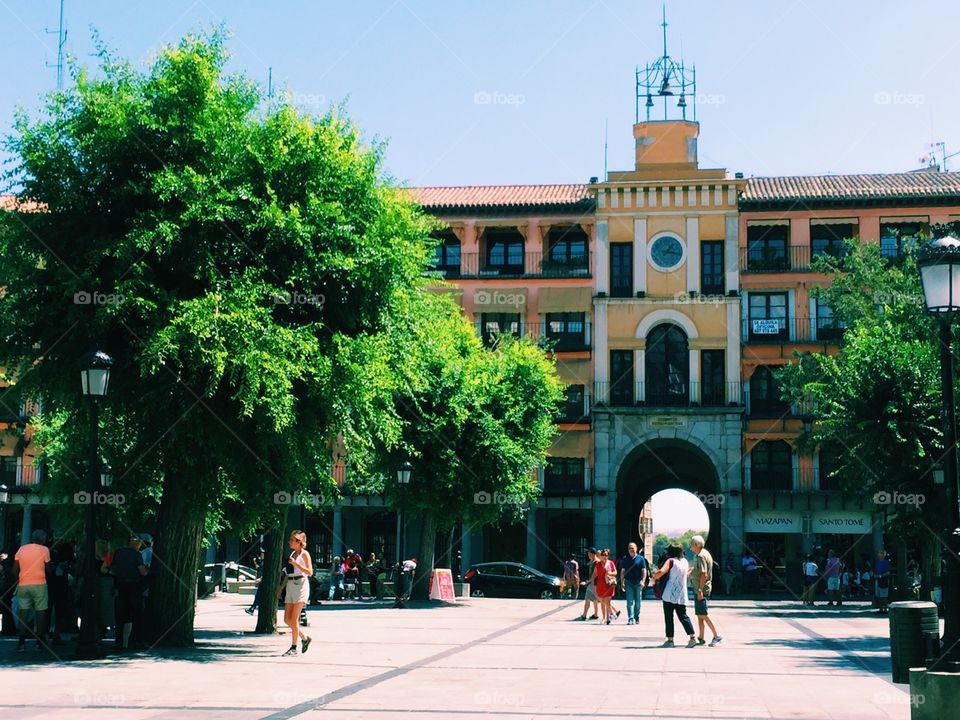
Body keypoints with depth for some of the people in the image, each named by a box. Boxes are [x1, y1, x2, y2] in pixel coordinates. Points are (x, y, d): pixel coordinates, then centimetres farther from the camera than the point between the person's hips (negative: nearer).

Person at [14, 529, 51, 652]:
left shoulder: (22, 549, 8)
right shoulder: (44, 550, -1)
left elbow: (15, 569, 6)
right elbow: (48, 567, 3)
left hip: (23, 585, 3)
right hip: (39, 584, -3)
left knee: (23, 612, 5)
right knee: (40, 612, 3)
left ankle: (21, 642, -1)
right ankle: (39, 643, 2)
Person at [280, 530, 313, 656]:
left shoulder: (304, 554, -4)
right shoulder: (292, 554, 18)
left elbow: (310, 572, -13)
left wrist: (295, 563, -18)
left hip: (300, 585, -8)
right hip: (290, 586, 8)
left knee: (294, 619, -8)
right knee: (287, 619, 3)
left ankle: (294, 647, -2)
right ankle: (304, 638, 20)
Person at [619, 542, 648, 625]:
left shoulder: (641, 559, 4)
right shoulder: (625, 559, 7)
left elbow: (644, 571, 2)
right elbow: (622, 571, 9)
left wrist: (643, 581, -11)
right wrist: (622, 583, 3)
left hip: (638, 583, 0)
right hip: (628, 583, 0)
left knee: (638, 602, 7)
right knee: (630, 602, -7)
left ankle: (637, 618, 20)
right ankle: (631, 619, -12)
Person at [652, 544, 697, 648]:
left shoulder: (671, 561, -7)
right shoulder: (685, 562, 11)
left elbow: (661, 571, -23)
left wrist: (654, 578, -6)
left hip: (670, 594, -5)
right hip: (682, 595, 5)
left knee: (668, 617, 1)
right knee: (683, 616, 9)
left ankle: (670, 640, 1)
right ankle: (692, 637, -3)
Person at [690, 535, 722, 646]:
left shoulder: (701, 556, -16)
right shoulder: (705, 553, 15)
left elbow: (704, 574, -23)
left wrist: (700, 590, -25)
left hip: (701, 590, -10)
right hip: (700, 589, 10)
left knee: (703, 615, -10)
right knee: (700, 615, 13)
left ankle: (717, 636, -8)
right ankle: (700, 638, 17)